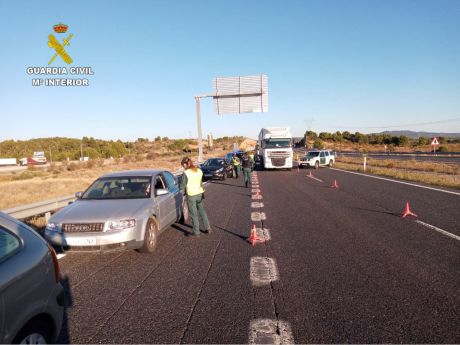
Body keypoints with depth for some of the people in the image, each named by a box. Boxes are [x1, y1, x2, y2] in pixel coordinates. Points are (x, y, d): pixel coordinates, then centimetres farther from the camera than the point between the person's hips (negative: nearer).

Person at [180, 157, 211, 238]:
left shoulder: (186, 173, -14)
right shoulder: (199, 171, 2)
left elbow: (183, 185, -8)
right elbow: (200, 183, 9)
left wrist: (181, 191, 10)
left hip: (191, 195, -5)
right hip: (200, 193, 5)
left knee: (194, 214, 7)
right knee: (202, 211, 19)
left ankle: (196, 233, 16)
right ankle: (208, 228, 25)